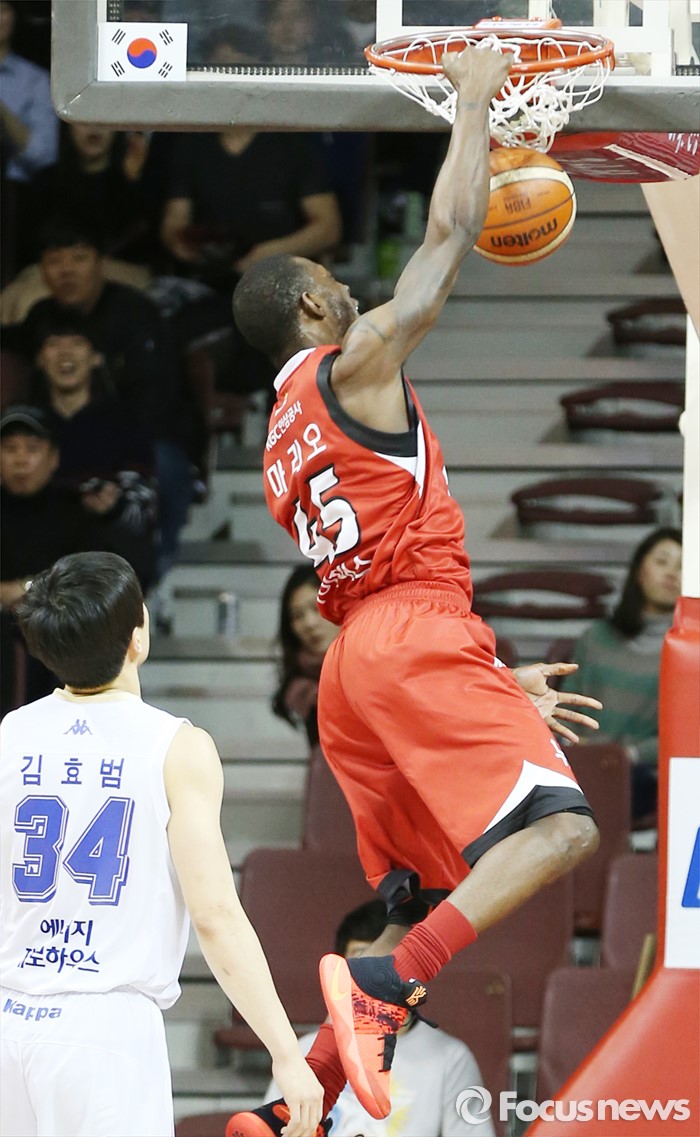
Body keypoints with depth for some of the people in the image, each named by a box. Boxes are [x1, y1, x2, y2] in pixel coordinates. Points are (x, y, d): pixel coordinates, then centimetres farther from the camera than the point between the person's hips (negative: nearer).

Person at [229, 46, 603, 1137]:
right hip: (419, 645, -9)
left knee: (427, 910, 10)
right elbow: (451, 232, 2)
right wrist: (475, 101, 14)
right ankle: (381, 981, -34)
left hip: (356, 666, 9)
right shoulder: (354, 365, 0)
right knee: (560, 825, -18)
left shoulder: (284, 442, 25)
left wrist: (496, 680, 27)